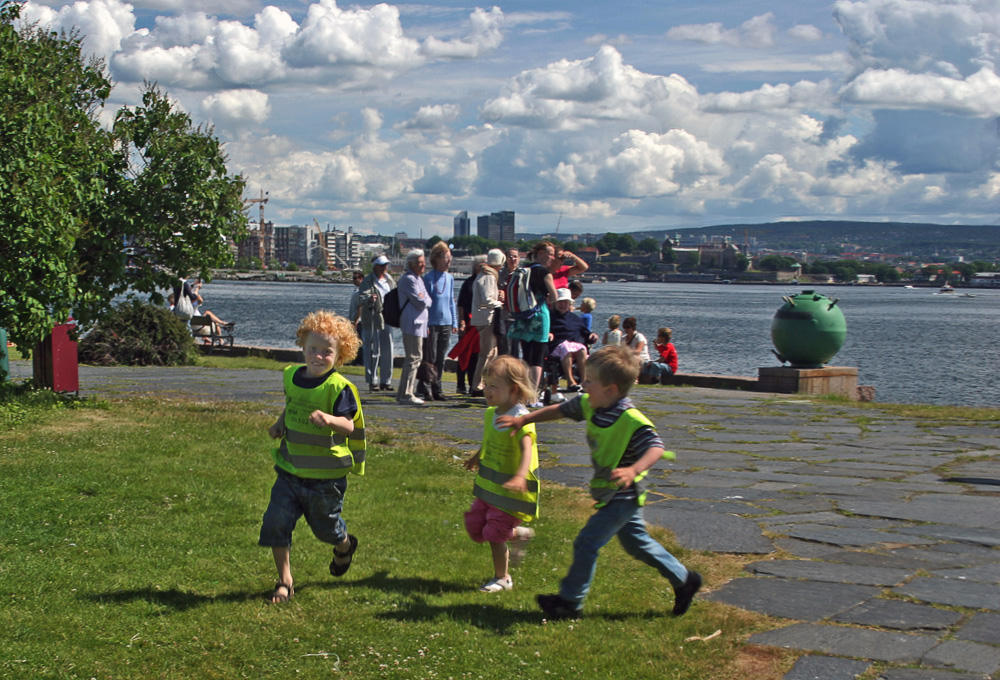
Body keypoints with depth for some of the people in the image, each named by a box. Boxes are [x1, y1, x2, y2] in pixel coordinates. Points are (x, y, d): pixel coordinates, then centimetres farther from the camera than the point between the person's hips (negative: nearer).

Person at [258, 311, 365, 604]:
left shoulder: (338, 387, -17)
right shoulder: (291, 376, 2)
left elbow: (349, 426, -25)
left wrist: (329, 420, -44)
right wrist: (279, 424, 6)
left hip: (326, 475, -4)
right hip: (290, 469, 4)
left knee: (326, 526, 14)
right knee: (275, 521, -7)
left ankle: (345, 546, 51)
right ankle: (285, 582, 7)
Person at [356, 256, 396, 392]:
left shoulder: (389, 280, 13)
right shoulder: (368, 281, -7)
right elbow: (361, 297, -22)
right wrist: (368, 299, -41)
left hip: (386, 319, 6)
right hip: (371, 321, -6)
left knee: (387, 351, 6)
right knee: (373, 351, -5)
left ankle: (385, 381, 15)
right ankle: (372, 381, 2)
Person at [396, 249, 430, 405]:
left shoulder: (418, 279, 21)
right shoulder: (409, 279, -11)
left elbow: (427, 301, 18)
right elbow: (421, 303, -15)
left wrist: (424, 300, -1)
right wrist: (424, 300, 3)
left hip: (419, 324, 11)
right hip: (412, 323, -11)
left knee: (412, 358, 14)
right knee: (414, 358, -11)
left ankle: (403, 393, 19)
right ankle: (406, 394, -10)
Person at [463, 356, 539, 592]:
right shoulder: (491, 414, 3)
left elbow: (527, 449, -40)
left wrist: (520, 475, -57)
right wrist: (477, 457, 41)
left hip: (510, 492, -8)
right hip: (488, 486, 8)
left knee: (495, 535, -3)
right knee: (474, 528, 12)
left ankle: (502, 578, 21)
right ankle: (518, 534, 33)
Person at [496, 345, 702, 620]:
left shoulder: (632, 421, -28)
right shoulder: (590, 405, -3)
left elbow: (656, 447, -37)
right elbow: (560, 410, 10)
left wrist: (634, 470, -54)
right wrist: (522, 420, 6)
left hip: (623, 495, -9)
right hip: (614, 495, 9)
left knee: (587, 542, -5)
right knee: (636, 542, 20)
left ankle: (570, 601, 7)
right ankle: (684, 579, 33)